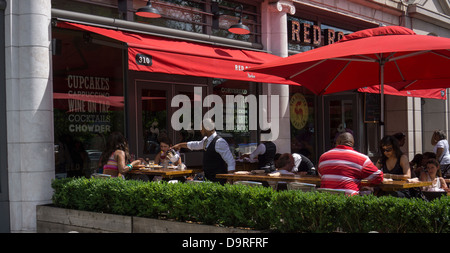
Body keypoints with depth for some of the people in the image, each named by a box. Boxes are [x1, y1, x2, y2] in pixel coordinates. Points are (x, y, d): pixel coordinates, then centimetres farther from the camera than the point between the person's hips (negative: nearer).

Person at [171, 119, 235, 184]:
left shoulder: (219, 142, -15)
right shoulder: (206, 140, 10)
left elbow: (231, 162, -17)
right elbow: (197, 145, 33)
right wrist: (180, 145, 44)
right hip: (208, 179, 8)